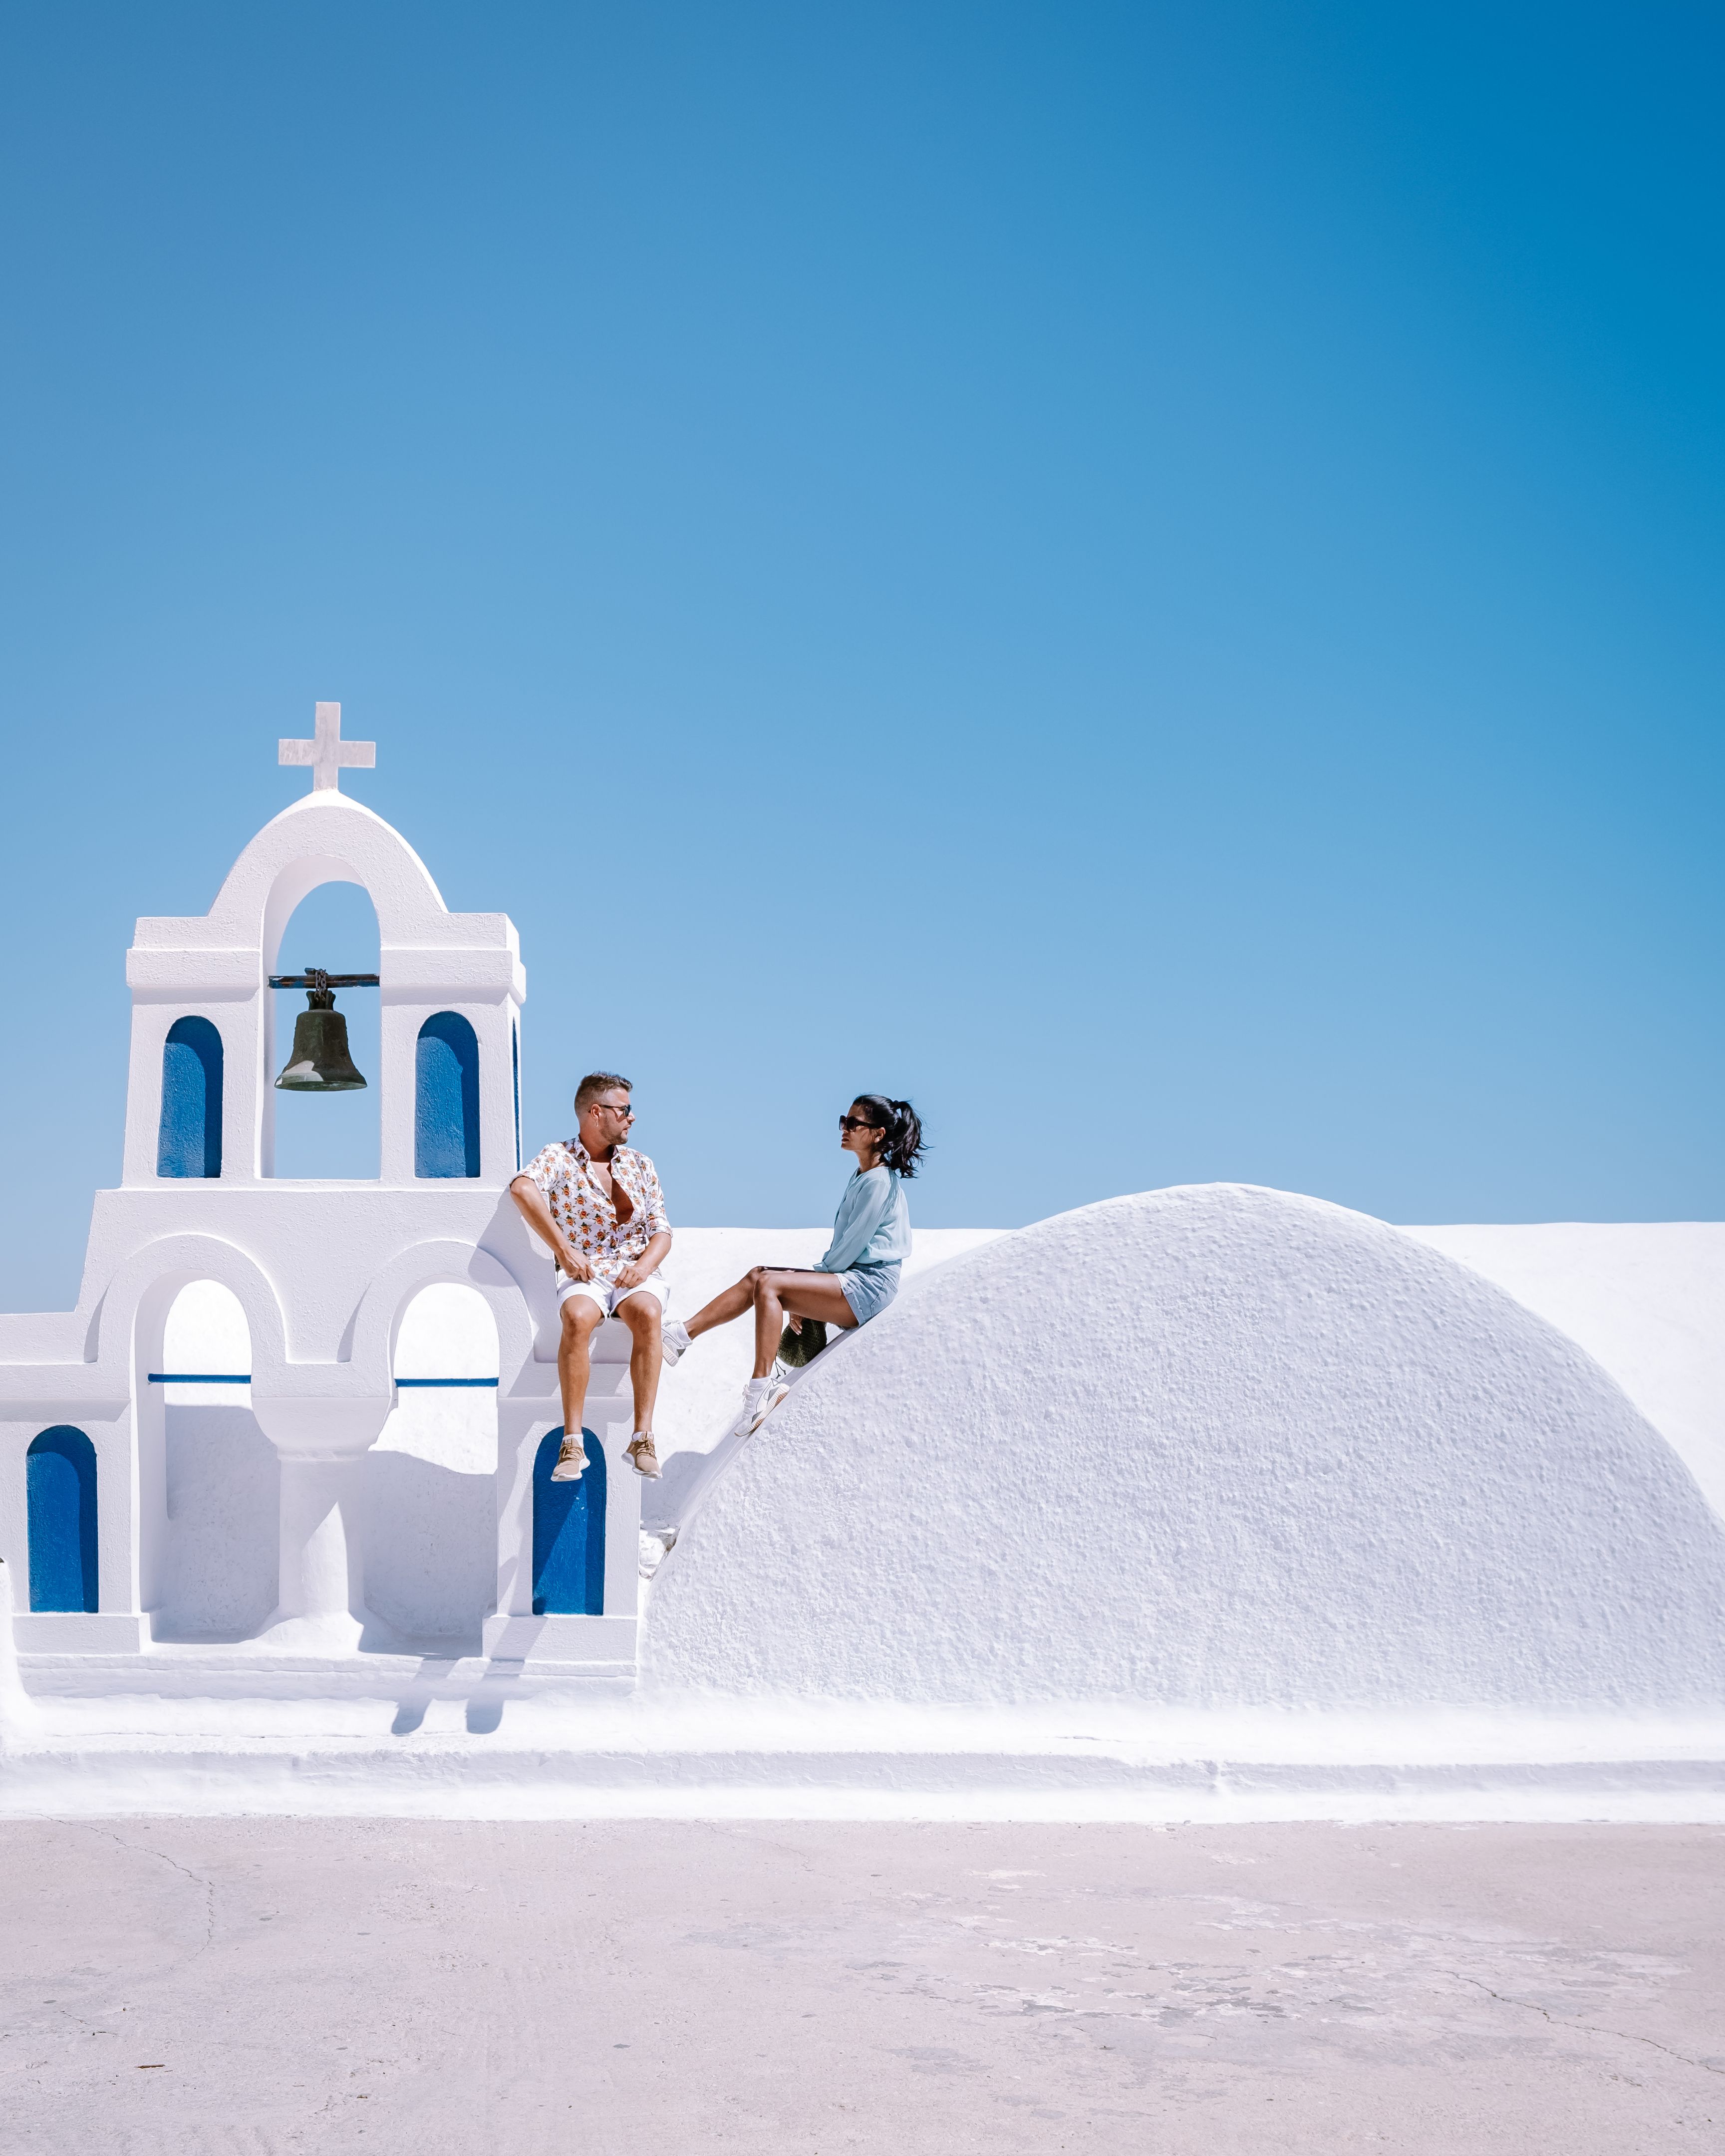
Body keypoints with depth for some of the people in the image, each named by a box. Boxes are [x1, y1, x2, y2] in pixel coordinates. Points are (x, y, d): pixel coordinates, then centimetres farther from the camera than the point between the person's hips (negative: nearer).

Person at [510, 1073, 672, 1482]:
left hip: (636, 1271, 2)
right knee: (578, 1318, -37)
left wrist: (646, 1264, -10)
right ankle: (573, 1443, -35)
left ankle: (643, 1437, -34)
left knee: (648, 1314, -34)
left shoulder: (640, 1165, 16)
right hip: (584, 1272, -2)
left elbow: (662, 1232, 13)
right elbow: (522, 1188, -19)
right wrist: (563, 1249, -24)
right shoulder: (559, 1156, 3)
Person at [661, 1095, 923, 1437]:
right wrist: (807, 1290, 9)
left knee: (769, 1285, -23)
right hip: (849, 1279, 10)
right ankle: (681, 1336, -8)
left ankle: (761, 1391, -28)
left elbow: (851, 1247, -15)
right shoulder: (861, 1179, 19)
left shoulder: (879, 1182, -13)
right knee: (757, 1277, -3)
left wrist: (815, 1277, -4)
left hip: (868, 1285, -10)